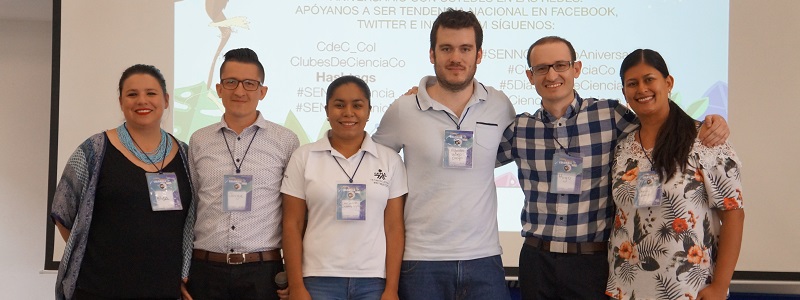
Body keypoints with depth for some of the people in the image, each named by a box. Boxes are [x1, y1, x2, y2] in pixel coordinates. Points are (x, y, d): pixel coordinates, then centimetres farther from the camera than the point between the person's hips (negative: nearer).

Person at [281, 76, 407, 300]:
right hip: (319, 279, 0)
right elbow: (292, 225, 1)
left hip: (374, 281, 1)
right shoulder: (303, 157, 2)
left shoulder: (390, 160, 4)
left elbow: (394, 228, 2)